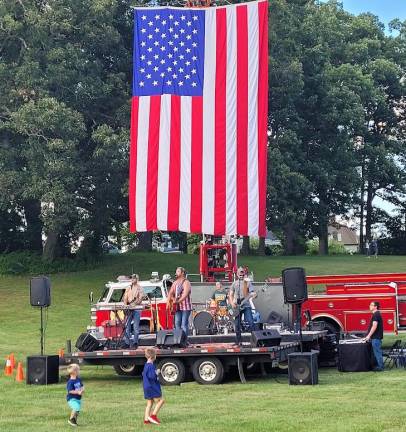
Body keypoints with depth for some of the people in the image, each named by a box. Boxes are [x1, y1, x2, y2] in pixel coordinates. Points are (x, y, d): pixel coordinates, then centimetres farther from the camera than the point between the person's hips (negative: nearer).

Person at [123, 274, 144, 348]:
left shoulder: (139, 288, 3)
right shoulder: (128, 288, 17)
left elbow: (140, 298, -7)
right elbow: (125, 298, 15)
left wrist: (133, 304, -21)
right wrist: (125, 304, -4)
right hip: (129, 309, 5)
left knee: (136, 327, -6)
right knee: (127, 326, 2)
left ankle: (135, 342, -5)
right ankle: (127, 342, 6)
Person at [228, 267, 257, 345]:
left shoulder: (248, 282, 6)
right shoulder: (234, 284, 10)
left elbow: (252, 292, 0)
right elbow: (230, 294, 10)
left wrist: (253, 295, -24)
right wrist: (232, 303, -5)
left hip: (246, 306, -2)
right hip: (237, 306, 2)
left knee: (251, 323, -13)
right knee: (237, 325, 3)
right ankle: (238, 341, 11)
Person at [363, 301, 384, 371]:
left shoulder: (376, 315, -15)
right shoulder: (377, 314, 17)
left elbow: (374, 326, -22)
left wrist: (369, 336, -22)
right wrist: (369, 336, 24)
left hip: (376, 337, -10)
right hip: (376, 337, 10)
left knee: (377, 352, -7)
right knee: (377, 352, 13)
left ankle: (380, 367, -4)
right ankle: (379, 366, 17)